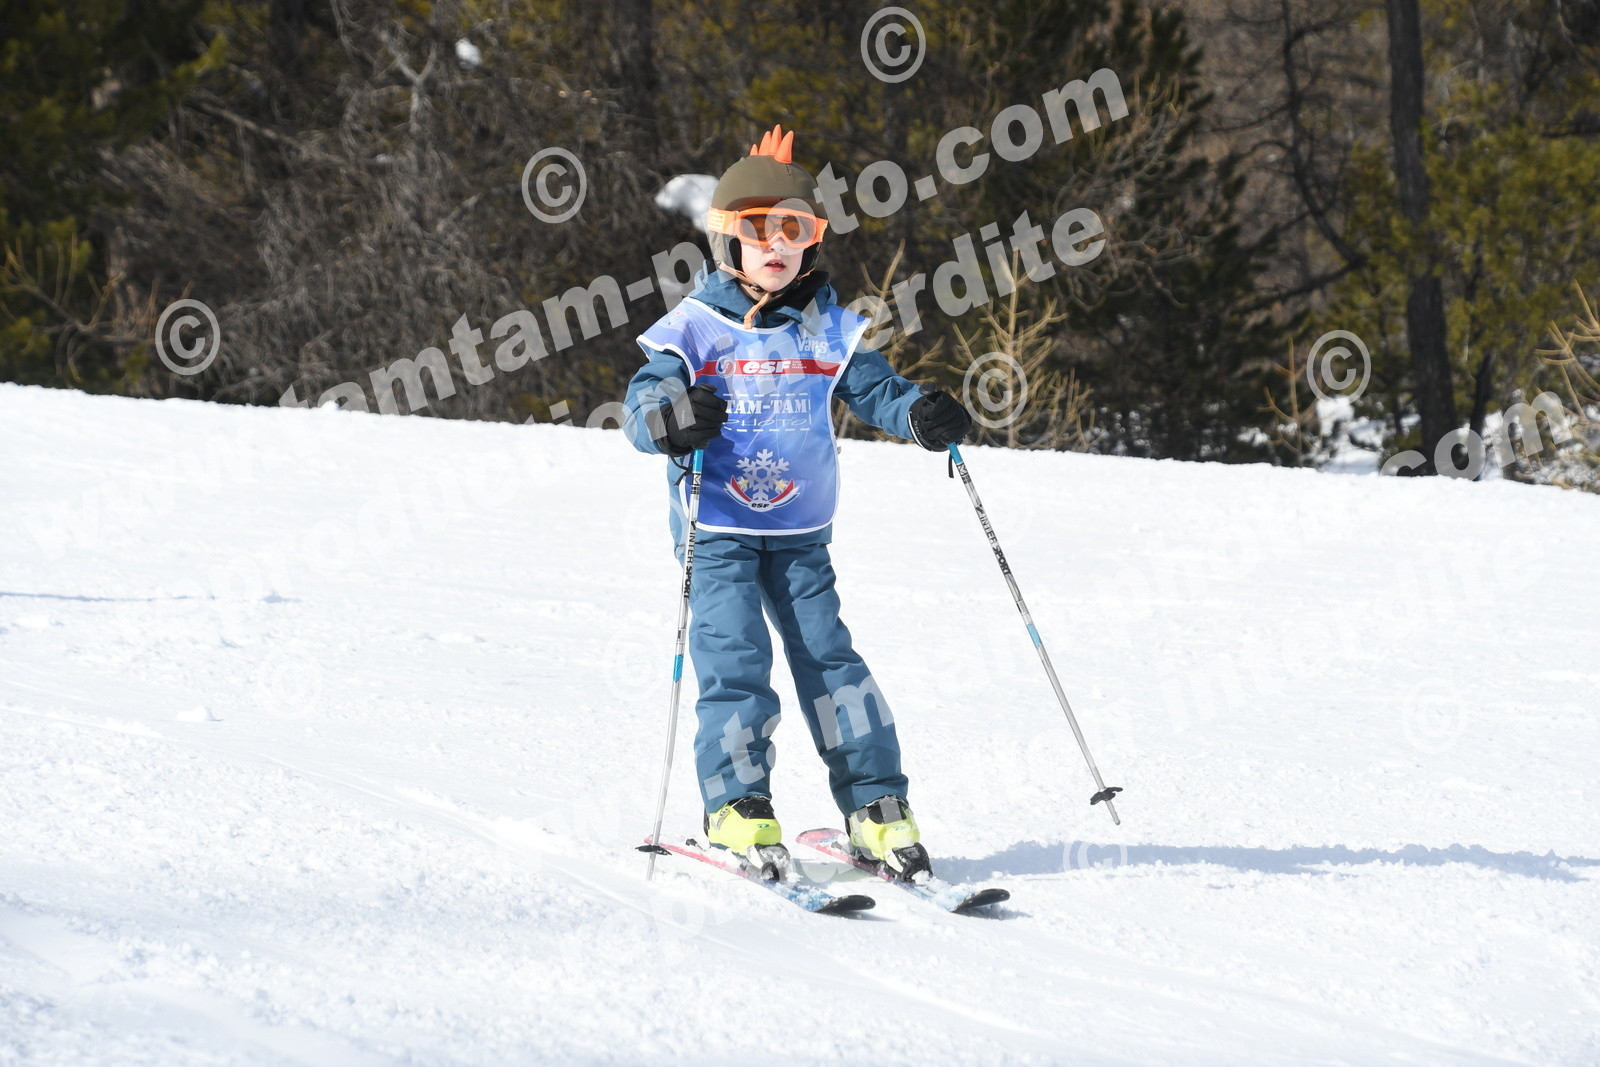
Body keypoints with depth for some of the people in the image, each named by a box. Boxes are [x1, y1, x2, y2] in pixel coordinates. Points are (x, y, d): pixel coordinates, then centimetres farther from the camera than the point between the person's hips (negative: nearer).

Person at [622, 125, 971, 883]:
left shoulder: (827, 330, 8)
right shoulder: (694, 329, -3)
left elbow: (874, 388, 8)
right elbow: (641, 406, -9)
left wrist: (922, 414, -14)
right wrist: (672, 417, -33)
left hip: (800, 533, 3)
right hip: (717, 530, -3)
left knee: (827, 656, -3)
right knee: (735, 656, -14)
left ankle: (877, 807, -1)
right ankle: (738, 806, -8)